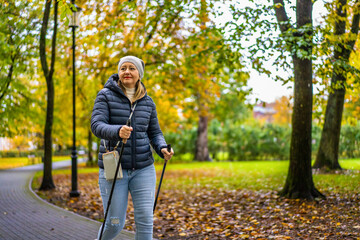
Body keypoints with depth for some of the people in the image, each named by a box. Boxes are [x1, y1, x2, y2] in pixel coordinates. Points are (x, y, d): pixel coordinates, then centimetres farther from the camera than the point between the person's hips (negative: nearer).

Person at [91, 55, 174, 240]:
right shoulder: (106, 95, -3)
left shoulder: (147, 102, 8)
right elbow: (97, 125, -16)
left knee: (145, 220, -1)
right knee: (115, 224, 4)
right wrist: (117, 131, -37)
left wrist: (162, 149, -9)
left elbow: (155, 132, 13)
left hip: (143, 169, 3)